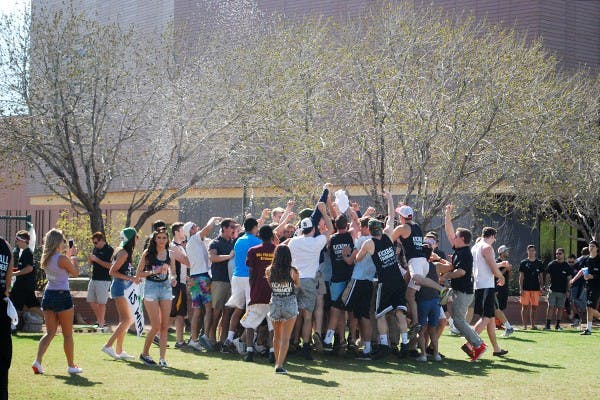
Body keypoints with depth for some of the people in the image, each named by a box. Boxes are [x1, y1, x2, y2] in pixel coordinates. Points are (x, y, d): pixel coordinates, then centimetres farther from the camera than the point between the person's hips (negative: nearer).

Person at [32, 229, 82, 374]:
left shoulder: (46, 258, 7)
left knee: (50, 332, 10)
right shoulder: (62, 258, -15)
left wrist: (68, 255, 24)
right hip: (62, 296, -7)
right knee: (68, 334, 5)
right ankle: (71, 366, 12)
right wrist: (73, 256, 8)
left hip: (48, 295, 7)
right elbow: (75, 273, -2)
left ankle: (38, 361, -7)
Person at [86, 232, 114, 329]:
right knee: (91, 301, 11)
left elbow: (110, 266, -20)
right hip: (93, 279, 9)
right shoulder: (95, 249, 14)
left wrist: (96, 259, -21)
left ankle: (101, 324, 1)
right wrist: (90, 259, 2)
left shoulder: (109, 250, -11)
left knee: (101, 302, -5)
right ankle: (100, 320, 23)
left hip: (103, 280, -9)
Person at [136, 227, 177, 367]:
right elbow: (138, 274, -3)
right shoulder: (148, 253, -3)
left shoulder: (170, 254, 7)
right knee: (156, 326, -6)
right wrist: (154, 271, -15)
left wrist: (173, 279, -5)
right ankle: (144, 354, 14)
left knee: (165, 326, 0)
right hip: (151, 288, -4)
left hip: (166, 288, 4)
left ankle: (162, 358, 3)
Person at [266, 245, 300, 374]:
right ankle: (280, 365, -8)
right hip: (290, 304, -2)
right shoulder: (293, 271, -11)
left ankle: (277, 362, 32)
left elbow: (269, 284, 7)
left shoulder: (269, 270, -7)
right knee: (285, 337, 0)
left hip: (275, 304, 2)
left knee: (277, 335, 21)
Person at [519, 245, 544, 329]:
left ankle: (533, 325, 8)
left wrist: (541, 287, 3)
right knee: (524, 307, -1)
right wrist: (521, 288, -7)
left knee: (534, 307, 3)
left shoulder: (539, 263, 10)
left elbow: (540, 276, 13)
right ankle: (524, 325, 3)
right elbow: (521, 276, 1)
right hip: (526, 288, -2)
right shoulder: (523, 263, 3)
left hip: (535, 288, 2)